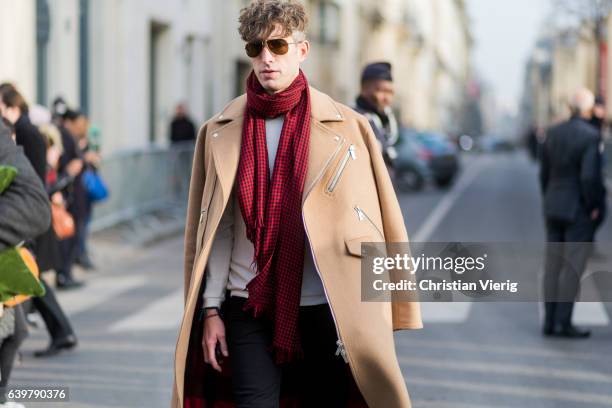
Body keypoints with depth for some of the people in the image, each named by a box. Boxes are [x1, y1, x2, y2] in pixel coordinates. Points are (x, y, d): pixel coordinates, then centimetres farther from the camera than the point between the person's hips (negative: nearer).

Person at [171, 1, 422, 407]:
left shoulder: (345, 128, 0)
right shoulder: (222, 131, 4)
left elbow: (370, 227, 0)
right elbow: (218, 230, 5)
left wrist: (367, 319, -3)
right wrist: (211, 309, 0)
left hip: (325, 310, 0)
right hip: (250, 308, 1)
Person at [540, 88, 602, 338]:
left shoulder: (553, 133, 5)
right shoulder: (591, 136, -15)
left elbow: (544, 174, 9)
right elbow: (588, 177, -21)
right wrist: (592, 207, -9)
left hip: (553, 208, 6)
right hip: (578, 210, -6)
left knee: (553, 264, 9)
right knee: (573, 266, -3)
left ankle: (550, 321, 11)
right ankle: (563, 323, -4)